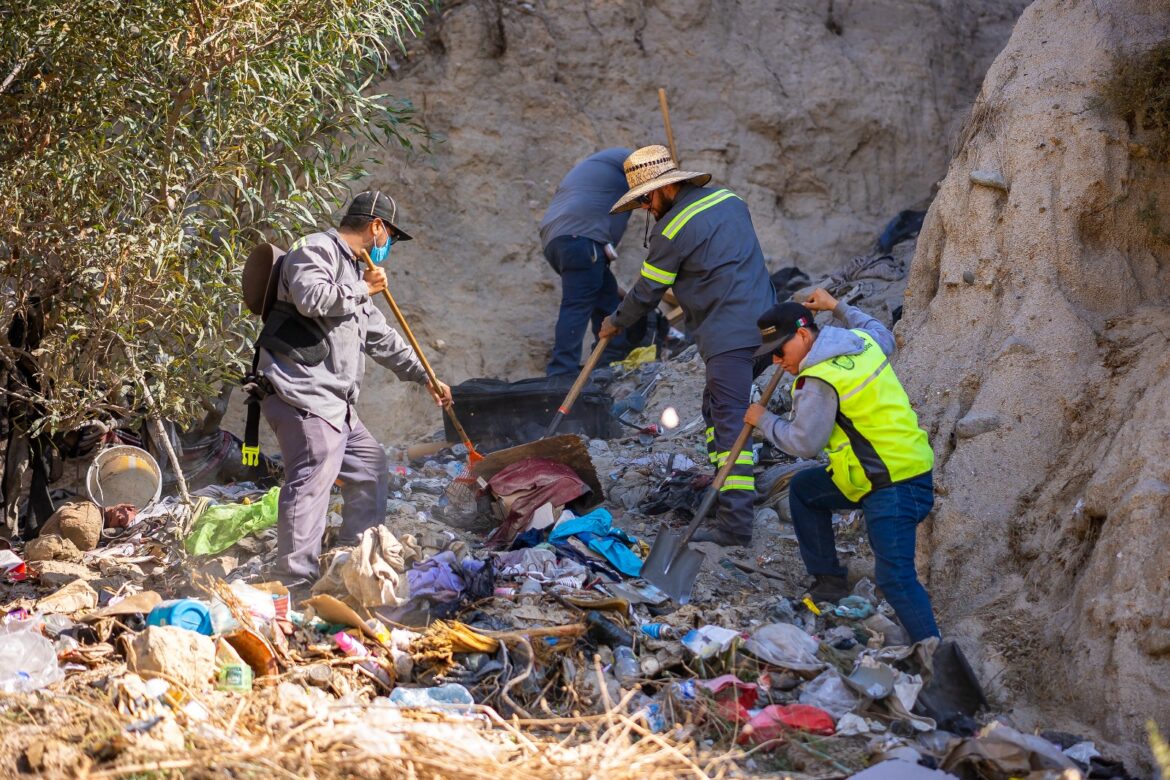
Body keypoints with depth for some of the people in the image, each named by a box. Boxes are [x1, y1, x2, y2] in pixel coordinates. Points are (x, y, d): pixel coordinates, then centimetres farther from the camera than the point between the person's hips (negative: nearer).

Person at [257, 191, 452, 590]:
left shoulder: (353, 270, 27)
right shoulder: (316, 249, -4)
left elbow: (382, 338, 34)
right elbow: (312, 298, -25)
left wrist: (425, 377, 34)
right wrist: (364, 289, -9)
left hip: (335, 401, 11)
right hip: (302, 394, -11)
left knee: (369, 466, 18)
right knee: (312, 477, -19)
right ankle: (295, 579, -22)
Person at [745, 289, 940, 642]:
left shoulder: (819, 381, -19)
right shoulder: (861, 340, 7)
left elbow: (804, 443, -14)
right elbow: (884, 336, 32)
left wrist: (764, 420, 2)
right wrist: (838, 307, 39)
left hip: (895, 486, -11)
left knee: (895, 577, -15)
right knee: (803, 489, 23)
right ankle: (830, 580, 29)